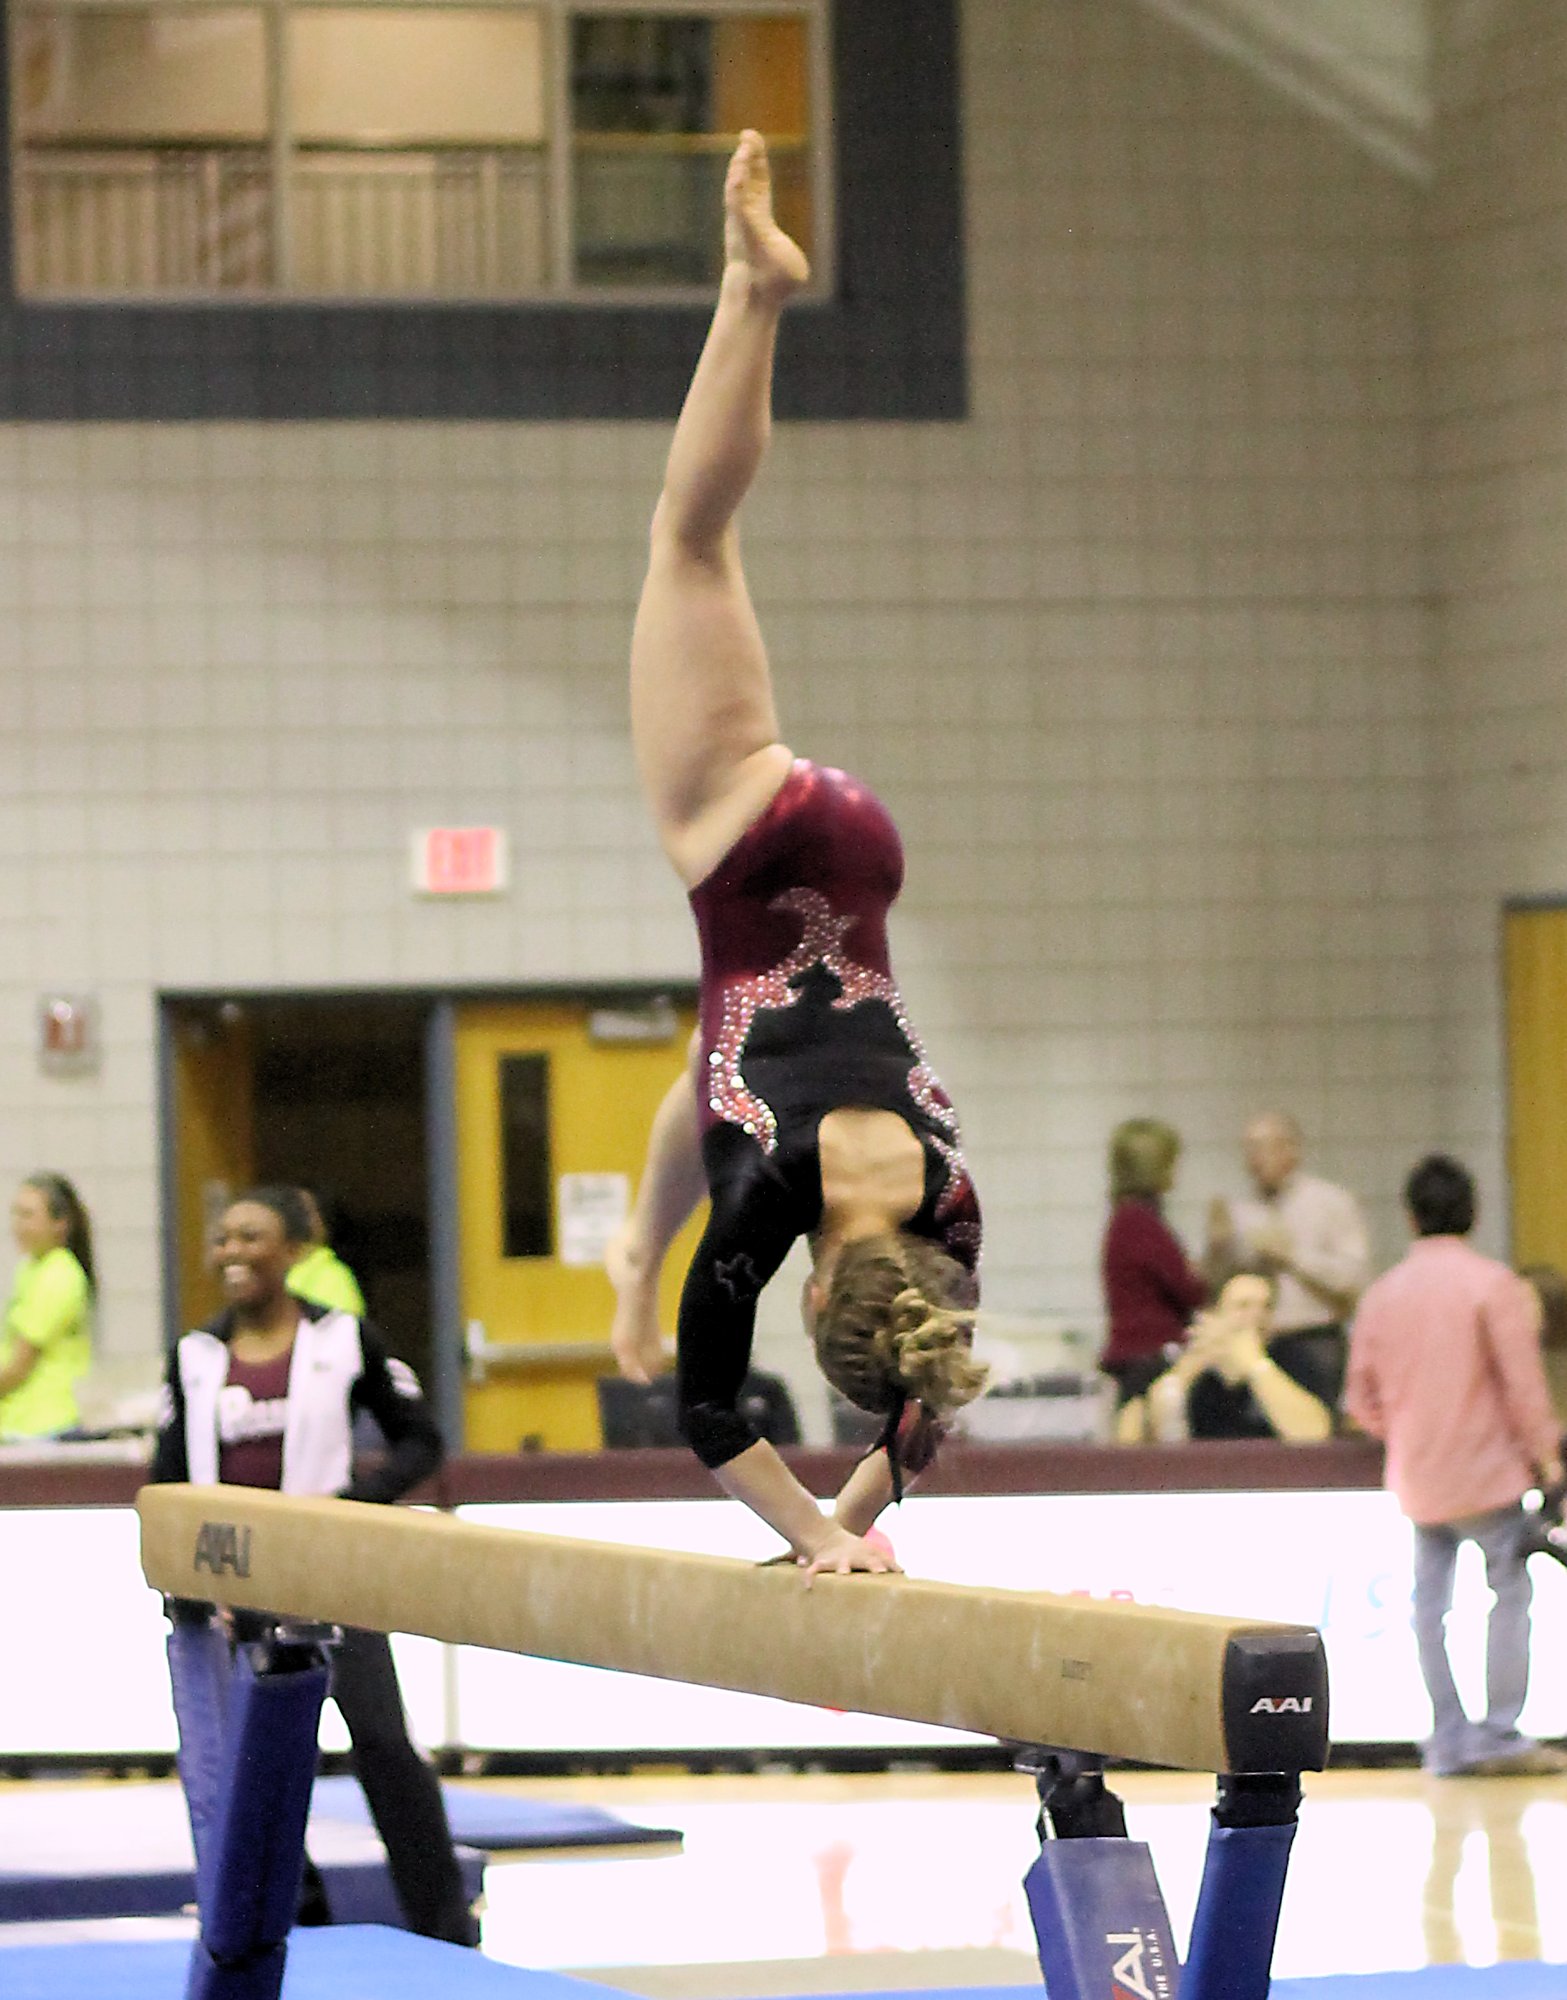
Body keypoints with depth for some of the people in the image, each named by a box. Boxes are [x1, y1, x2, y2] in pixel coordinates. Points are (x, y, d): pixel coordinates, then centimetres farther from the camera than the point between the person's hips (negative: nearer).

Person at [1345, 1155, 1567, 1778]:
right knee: (1509, 1591, 0)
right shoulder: (1493, 1284, -10)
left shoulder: (1382, 1294, 5)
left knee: (1431, 1598, 7)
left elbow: (1361, 1399, 9)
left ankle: (1448, 1738, 6)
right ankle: (1500, 1734, -6)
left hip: (1417, 1476, 5)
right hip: (1488, 1469, -5)